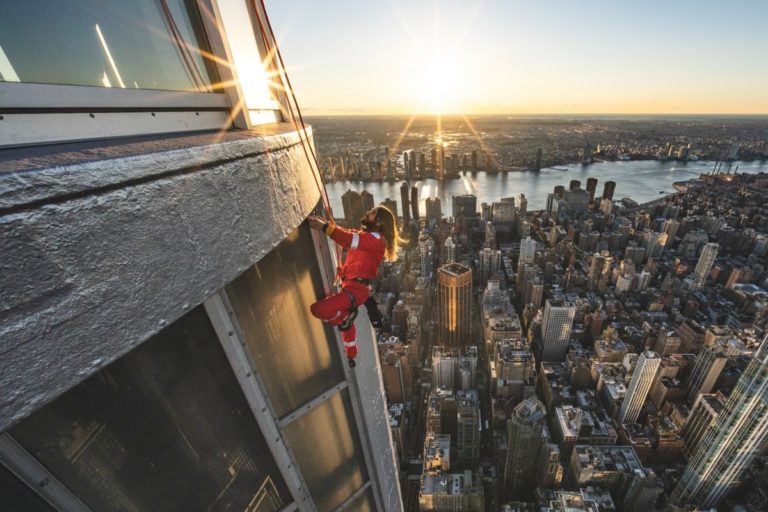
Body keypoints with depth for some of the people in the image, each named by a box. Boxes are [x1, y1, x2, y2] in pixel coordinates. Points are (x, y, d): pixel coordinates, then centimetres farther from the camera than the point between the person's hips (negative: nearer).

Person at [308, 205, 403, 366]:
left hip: (357, 289, -10)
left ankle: (346, 315, 1)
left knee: (318, 309, -27)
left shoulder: (377, 239, -14)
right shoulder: (362, 234, 17)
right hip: (349, 286, 10)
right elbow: (346, 234, 9)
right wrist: (325, 223, -6)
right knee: (347, 325, 29)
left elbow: (352, 240, -29)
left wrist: (326, 228, -35)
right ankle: (350, 357, 52)